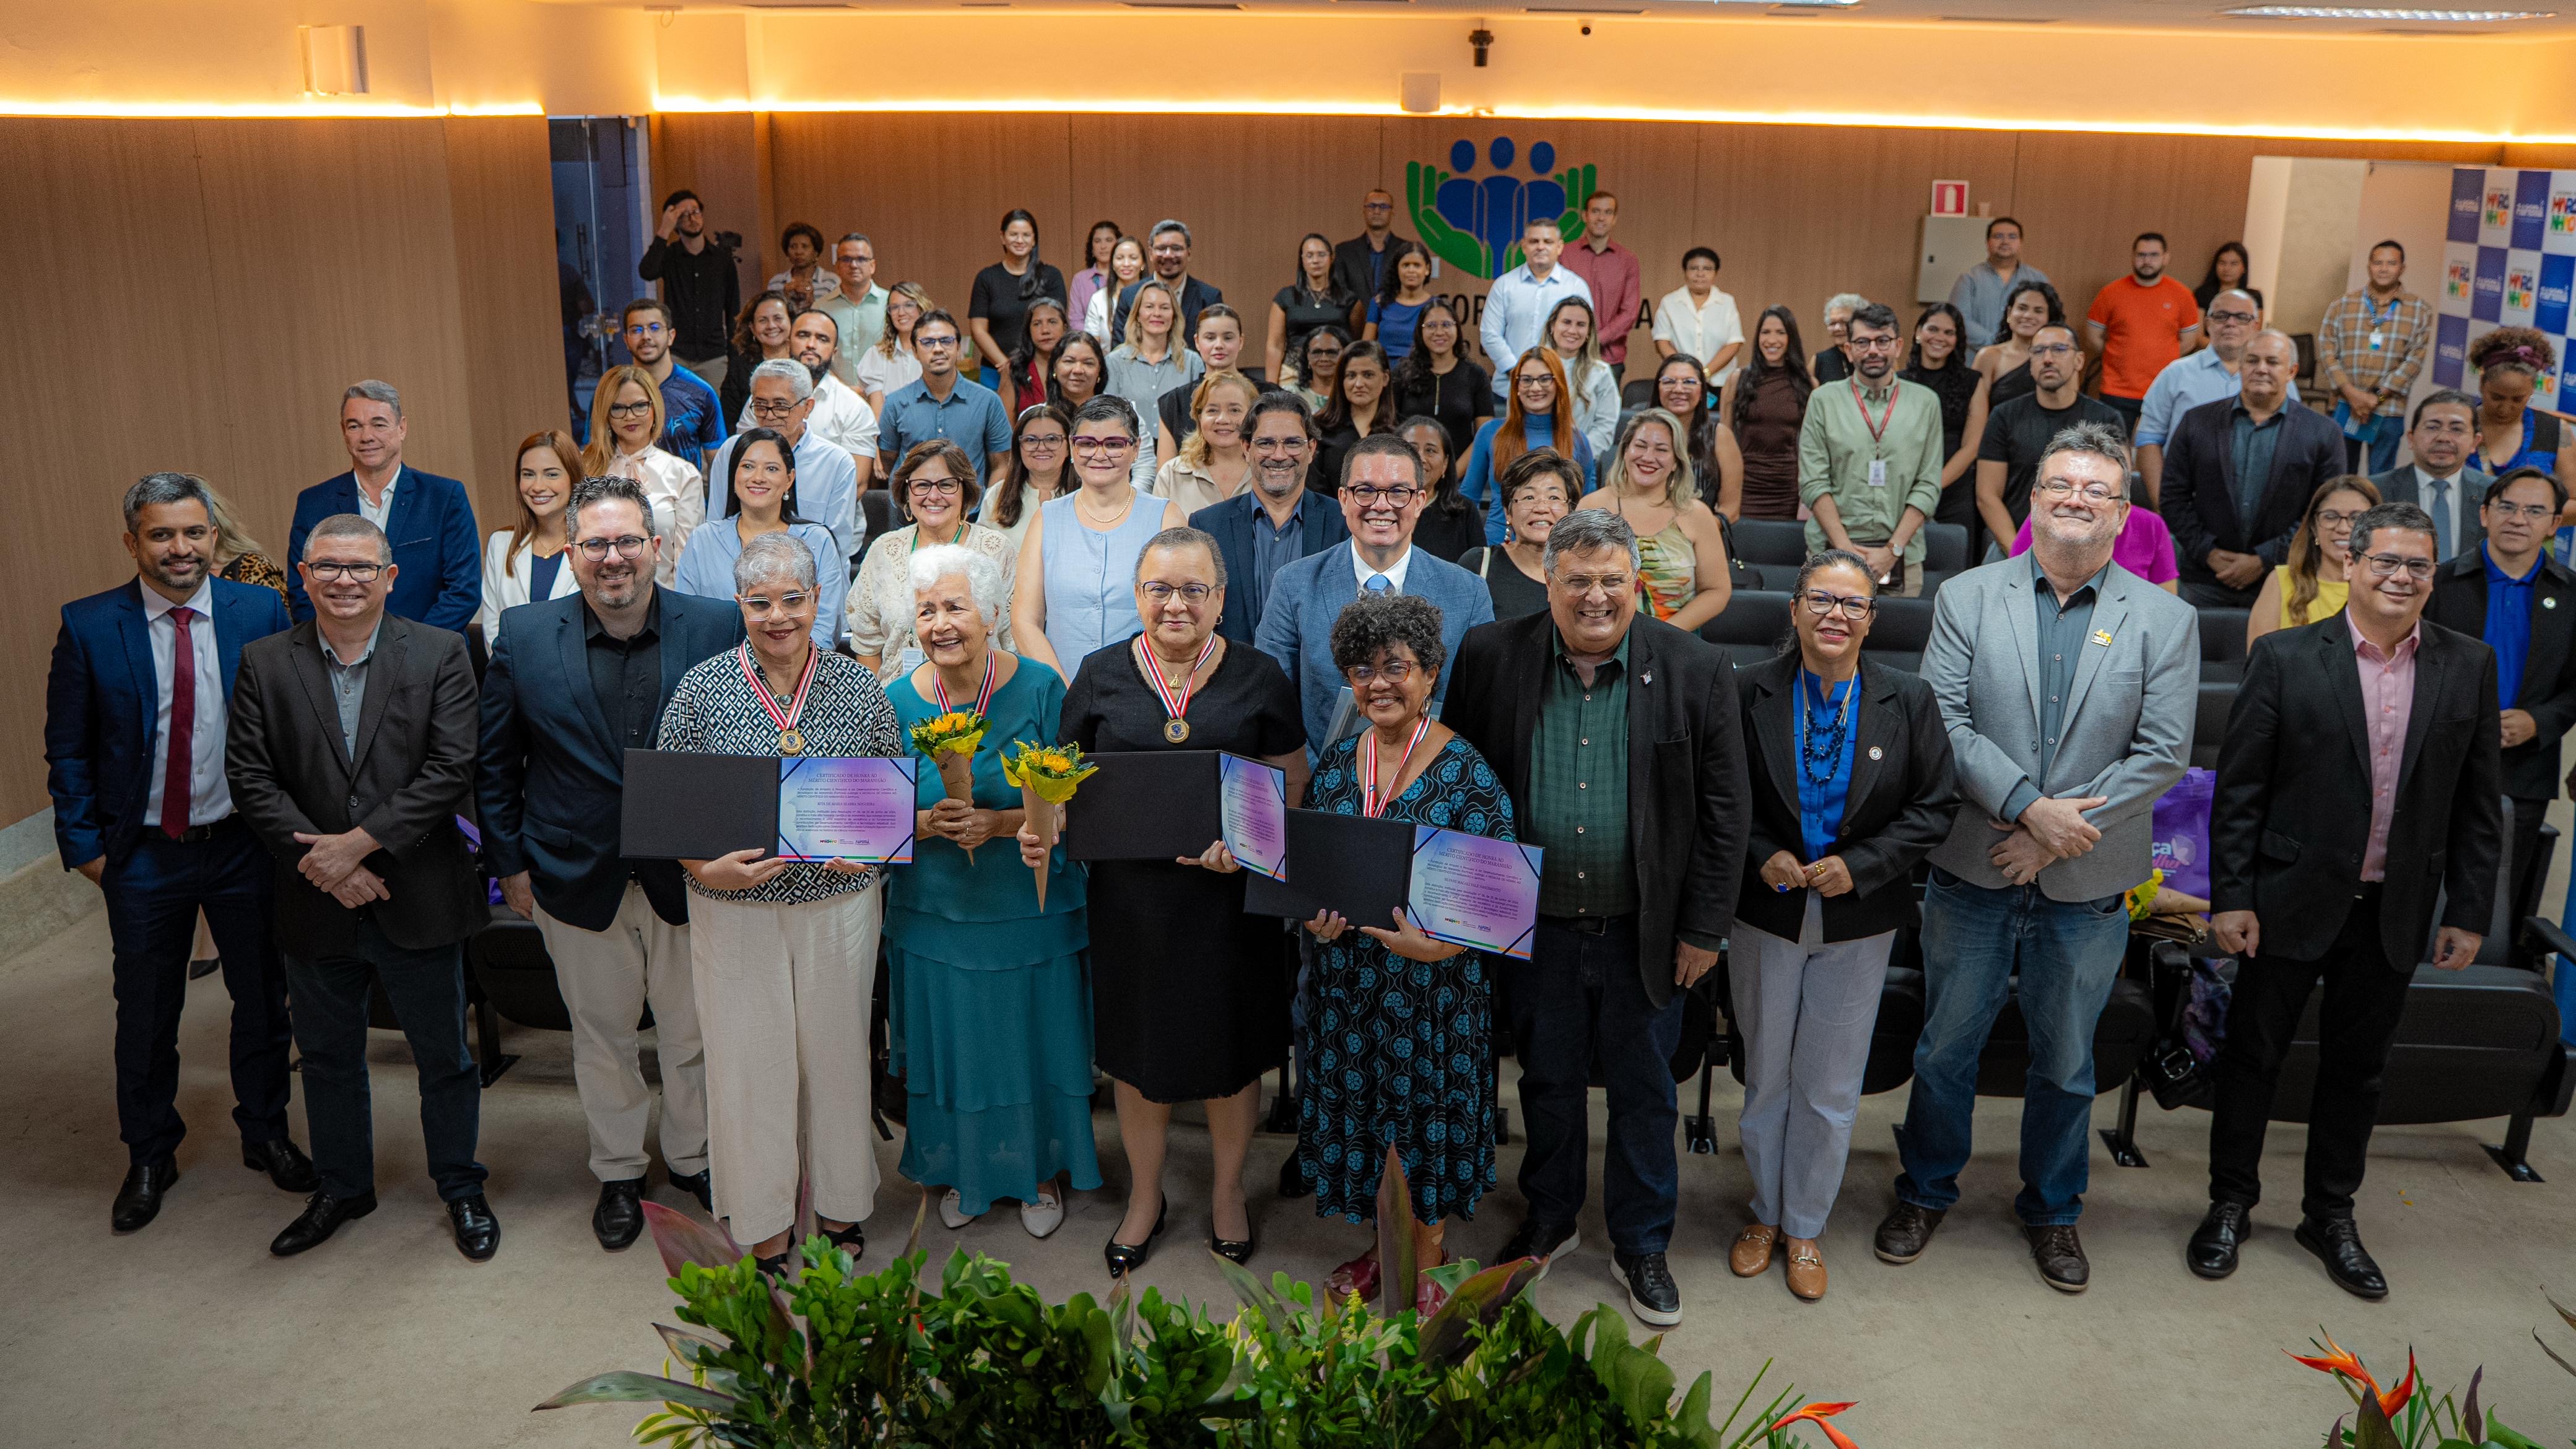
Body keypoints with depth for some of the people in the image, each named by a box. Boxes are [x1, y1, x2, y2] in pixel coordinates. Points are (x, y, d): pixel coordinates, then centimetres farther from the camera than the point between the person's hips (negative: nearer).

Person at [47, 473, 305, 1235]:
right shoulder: (89, 626, -6)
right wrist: (85, 845, -4)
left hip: (245, 847, 1)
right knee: (145, 1016, 13)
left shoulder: (262, 613, -5)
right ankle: (149, 1159, 32)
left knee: (262, 1000, 14)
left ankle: (266, 1135, 34)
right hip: (143, 856, 0)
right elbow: (68, 749, 0)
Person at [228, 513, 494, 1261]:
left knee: (444, 1056, 11)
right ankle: (341, 1188, 39)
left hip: (418, 899, -2)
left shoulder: (440, 654, -6)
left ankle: (461, 1188, 30)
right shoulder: (265, 662, 0)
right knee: (327, 1056, 19)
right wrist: (322, 863, -15)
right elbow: (249, 776, -5)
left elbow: (451, 770, -14)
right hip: (315, 905, 2)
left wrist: (358, 843, -19)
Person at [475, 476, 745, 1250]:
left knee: (692, 1031, 14)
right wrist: (508, 861, 3)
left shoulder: (718, 628, -9)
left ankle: (692, 1158, 38)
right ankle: (618, 1172, 37)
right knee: (601, 1035, 16)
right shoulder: (524, 636, -5)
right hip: (577, 878, 1)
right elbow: (495, 763, 4)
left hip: (689, 874, -1)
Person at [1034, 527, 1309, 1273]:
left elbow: (1294, 785, 0)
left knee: (1231, 1050, 13)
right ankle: (1145, 1197, 36)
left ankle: (1229, 1192, 37)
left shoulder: (1259, 677, -2)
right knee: (1138, 1050, 13)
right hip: (1131, 896, 1)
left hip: (1230, 896, -1)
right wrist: (1043, 829, -13)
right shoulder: (1101, 675, 1)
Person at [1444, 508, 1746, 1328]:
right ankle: (1549, 1219, 42)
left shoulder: (1694, 670, -8)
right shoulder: (1492, 660, -6)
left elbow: (1723, 809, -4)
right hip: (1536, 927, 1)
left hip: (1644, 931, -1)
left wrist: (1704, 928, -5)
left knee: (1644, 1091, 14)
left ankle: (1641, 1245, 35)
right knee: (1547, 1080, 19)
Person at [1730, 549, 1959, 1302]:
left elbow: (1935, 807, -3)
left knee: (1829, 1088, 10)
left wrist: (1860, 865, -15)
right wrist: (1761, 854, -16)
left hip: (1857, 922, 0)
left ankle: (1805, 1227, 30)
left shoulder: (1909, 700, -5)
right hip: (1768, 913, 0)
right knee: (1765, 1078, 13)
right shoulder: (1750, 693, -7)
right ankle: (1764, 1213, 35)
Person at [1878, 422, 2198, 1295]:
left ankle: (2052, 1209, 37)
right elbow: (1944, 721, -10)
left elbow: (2165, 751, -7)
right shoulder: (1966, 598, -2)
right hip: (1973, 870, 0)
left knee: (2066, 1062, 16)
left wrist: (2063, 830, -14)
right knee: (1945, 1048, 13)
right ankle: (1927, 1192, 35)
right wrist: (2028, 807, -20)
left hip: (2089, 884, 0)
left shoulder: (2165, 620, -1)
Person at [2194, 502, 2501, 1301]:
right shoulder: (2286, 658, -7)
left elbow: (2479, 803, 4)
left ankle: (2330, 1215, 31)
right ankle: (2230, 1205, 25)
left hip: (2395, 911, 3)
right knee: (2252, 1055, 8)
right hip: (2294, 901, -2)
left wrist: (2468, 911, 2)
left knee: (2357, 1068, 14)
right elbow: (2239, 787, -7)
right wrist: (2231, 897, -10)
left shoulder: (2469, 666, 1)